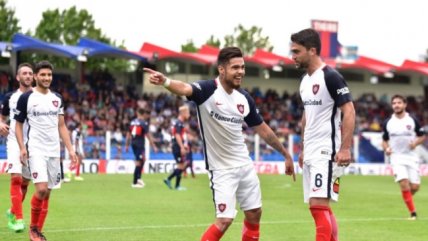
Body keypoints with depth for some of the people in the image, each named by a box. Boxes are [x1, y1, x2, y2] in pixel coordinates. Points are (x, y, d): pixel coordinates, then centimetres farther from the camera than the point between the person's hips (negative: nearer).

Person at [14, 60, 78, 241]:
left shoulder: (57, 98, 11)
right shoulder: (26, 98, -3)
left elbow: (61, 126, 14)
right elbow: (18, 124, 2)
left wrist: (70, 149, 7)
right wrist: (22, 148, -11)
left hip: (54, 151, 5)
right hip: (36, 150, -5)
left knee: (47, 193, 5)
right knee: (41, 189, -18)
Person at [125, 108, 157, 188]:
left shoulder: (132, 122, 10)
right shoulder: (144, 123, -9)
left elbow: (128, 134, 14)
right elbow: (148, 136, -11)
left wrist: (126, 145, 22)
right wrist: (154, 146, -8)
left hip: (133, 143, 7)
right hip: (140, 143, -7)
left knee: (143, 160, 20)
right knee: (139, 163, -2)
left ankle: (138, 178, 14)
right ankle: (134, 182, 0)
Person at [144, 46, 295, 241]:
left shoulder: (244, 98, 1)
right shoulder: (208, 90, -18)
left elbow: (262, 129, 14)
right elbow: (185, 89, -41)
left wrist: (285, 154, 19)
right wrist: (165, 81, -63)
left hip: (245, 164, 7)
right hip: (221, 168, -7)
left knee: (254, 214, 12)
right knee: (224, 220, -13)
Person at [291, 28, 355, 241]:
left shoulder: (330, 77, -12)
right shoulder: (305, 80, 13)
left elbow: (349, 112, -16)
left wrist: (345, 148, -22)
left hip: (326, 152, -9)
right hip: (311, 153, 9)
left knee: (319, 205, -15)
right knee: (320, 208, 10)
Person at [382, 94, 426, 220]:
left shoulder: (412, 120, 0)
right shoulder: (388, 122, 4)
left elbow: (422, 136, 7)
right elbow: (384, 140, 13)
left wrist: (416, 142, -14)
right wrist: (386, 148, -8)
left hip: (411, 156, 1)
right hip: (397, 157, -1)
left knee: (414, 187, -3)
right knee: (404, 183, -18)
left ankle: (407, 197, 33)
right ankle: (413, 213, -11)